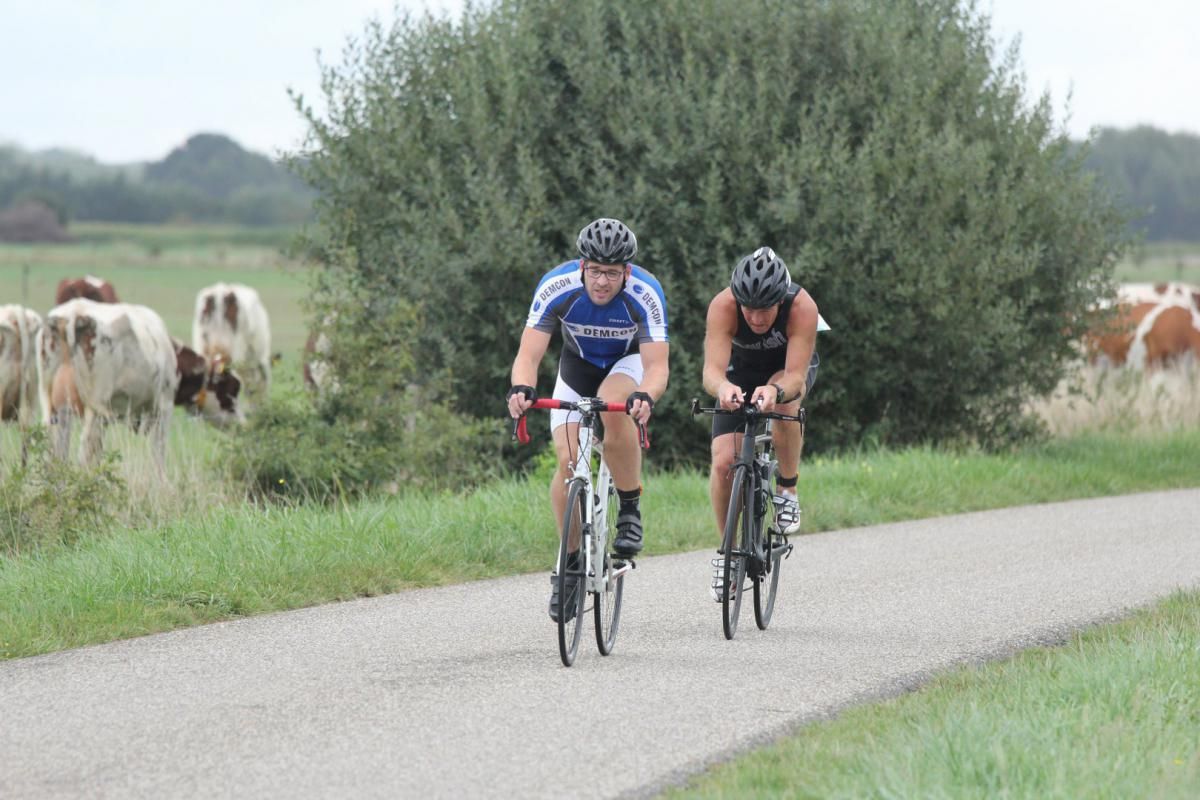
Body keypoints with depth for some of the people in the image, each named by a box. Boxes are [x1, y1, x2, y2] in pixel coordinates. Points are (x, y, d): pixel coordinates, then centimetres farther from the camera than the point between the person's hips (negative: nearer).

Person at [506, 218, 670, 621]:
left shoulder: (646, 294, -32)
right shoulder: (556, 287, -30)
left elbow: (657, 366, -36)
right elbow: (528, 356, -32)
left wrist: (645, 396, -58)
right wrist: (521, 389, -53)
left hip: (629, 362, -2)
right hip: (578, 363, 2)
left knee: (614, 405, -36)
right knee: (568, 461, -13)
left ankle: (630, 511, -18)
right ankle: (570, 562, 5)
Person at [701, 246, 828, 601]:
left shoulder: (802, 308, -37)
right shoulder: (723, 306, -35)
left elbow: (796, 376, -42)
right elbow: (712, 369, -44)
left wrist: (776, 390, -65)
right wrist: (723, 388, -67)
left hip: (789, 368, -1)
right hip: (741, 370, 1)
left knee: (783, 401, -37)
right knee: (723, 462, -15)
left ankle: (787, 489, -13)